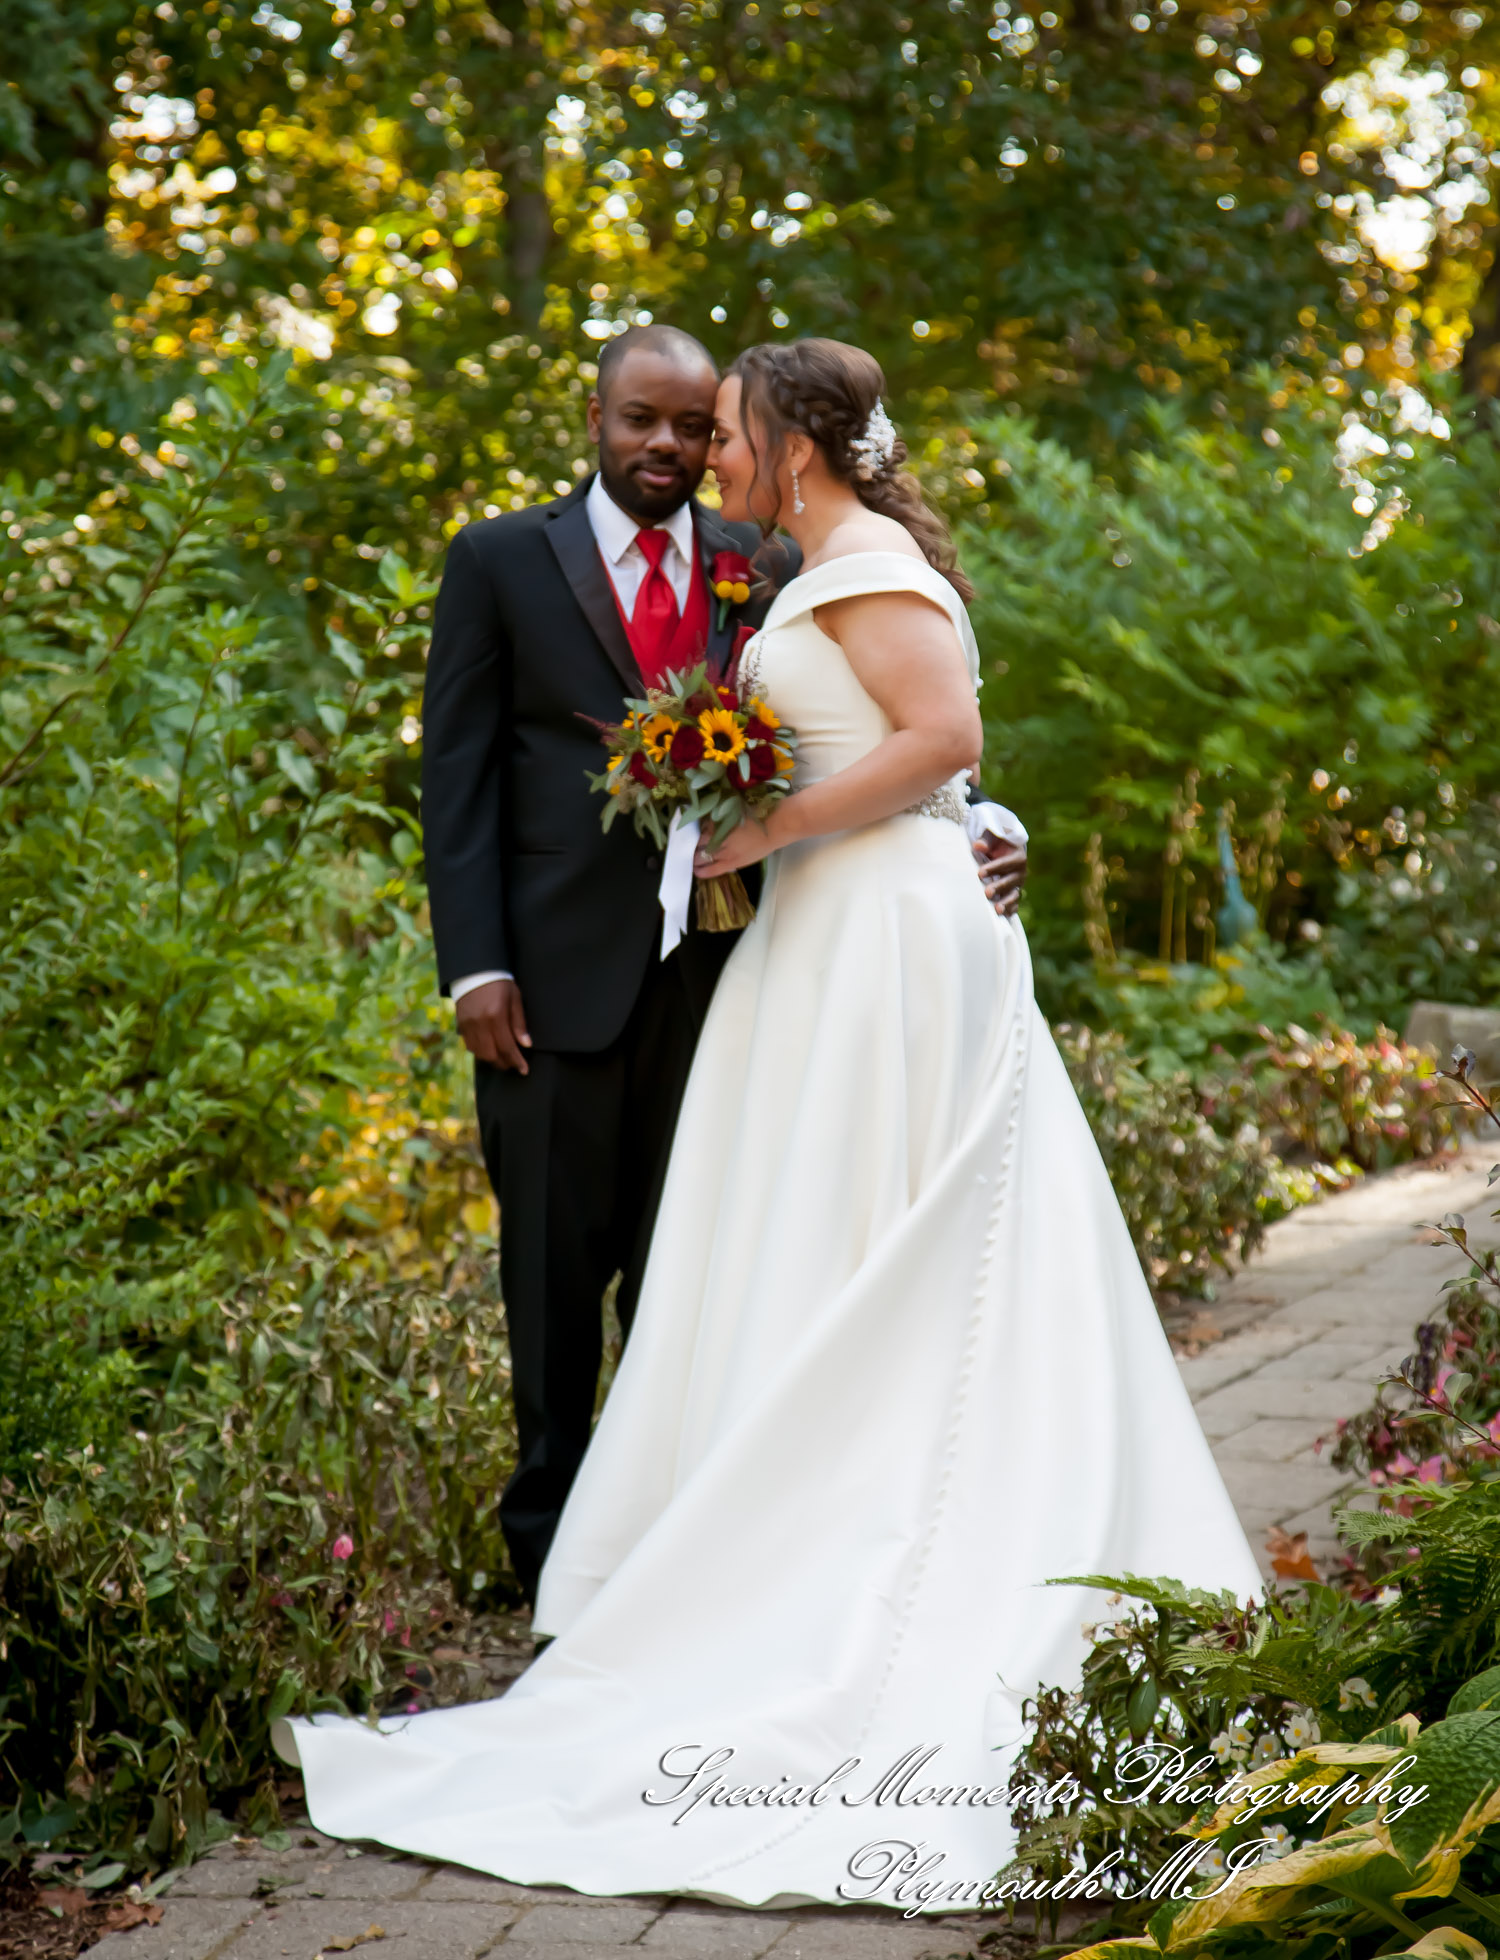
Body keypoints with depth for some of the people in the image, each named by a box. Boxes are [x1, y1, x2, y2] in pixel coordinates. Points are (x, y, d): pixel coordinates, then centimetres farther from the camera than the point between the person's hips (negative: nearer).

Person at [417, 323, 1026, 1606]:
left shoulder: (767, 571, 9)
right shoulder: (500, 563, 4)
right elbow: (458, 775, 0)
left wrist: (972, 831, -12)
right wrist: (475, 967, -9)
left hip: (716, 966, 2)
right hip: (560, 973, -2)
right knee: (559, 1262, 5)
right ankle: (555, 1535, 19)